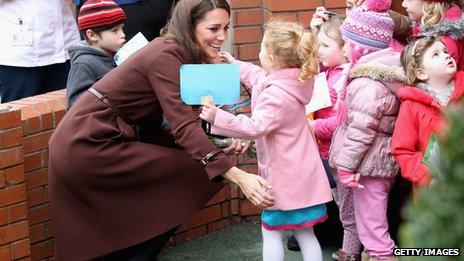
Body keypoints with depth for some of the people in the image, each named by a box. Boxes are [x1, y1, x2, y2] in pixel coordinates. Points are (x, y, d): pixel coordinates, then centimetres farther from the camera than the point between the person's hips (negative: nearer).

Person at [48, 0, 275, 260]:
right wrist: (238, 176, -38)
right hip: (88, 145, -10)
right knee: (190, 174, -11)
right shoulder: (165, 56, -20)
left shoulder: (175, 53, 9)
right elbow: (184, 126, -30)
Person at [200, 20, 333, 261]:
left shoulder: (277, 95, -25)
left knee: (271, 232, 4)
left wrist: (218, 118, -37)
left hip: (284, 175, -9)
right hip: (302, 172, 9)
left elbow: (256, 127, -33)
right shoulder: (290, 81, 5)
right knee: (304, 233, 14)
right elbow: (260, 77, 25)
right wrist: (235, 65, 35)